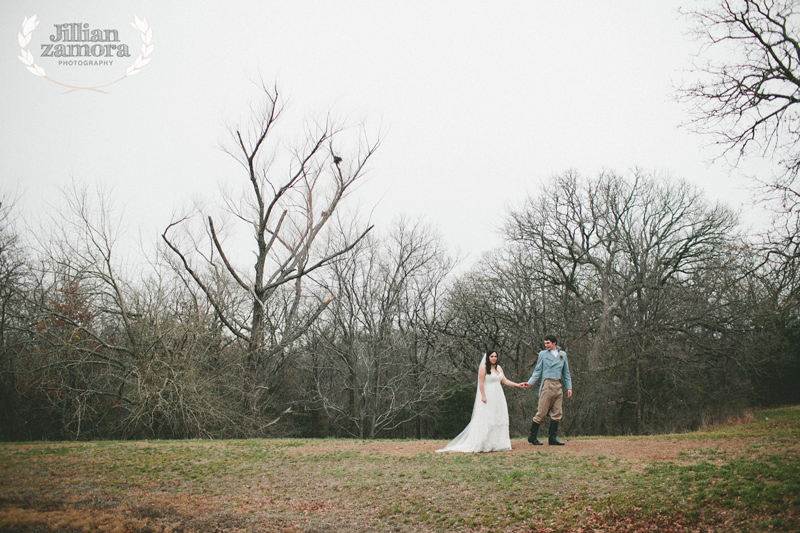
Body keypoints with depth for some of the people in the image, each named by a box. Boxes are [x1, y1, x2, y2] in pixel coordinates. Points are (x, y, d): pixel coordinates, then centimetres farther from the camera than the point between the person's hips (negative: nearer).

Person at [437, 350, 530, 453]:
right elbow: (481, 383, -11)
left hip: (498, 397, 7)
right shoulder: (484, 367, -6)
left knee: (499, 420, 4)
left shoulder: (498, 368, 15)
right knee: (486, 421, -8)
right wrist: (483, 396, -17)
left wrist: (518, 385, 10)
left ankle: (496, 444, 7)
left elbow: (505, 381, 15)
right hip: (488, 397, -7)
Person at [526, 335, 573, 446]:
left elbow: (566, 373, 20)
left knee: (557, 413, 2)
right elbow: (537, 371, 6)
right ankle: (532, 436, 2)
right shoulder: (543, 354, 7)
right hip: (547, 385, -4)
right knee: (542, 412, -6)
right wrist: (530, 383, -7)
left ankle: (553, 438, 7)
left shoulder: (563, 354, 15)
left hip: (558, 386, 4)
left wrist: (569, 387, 13)